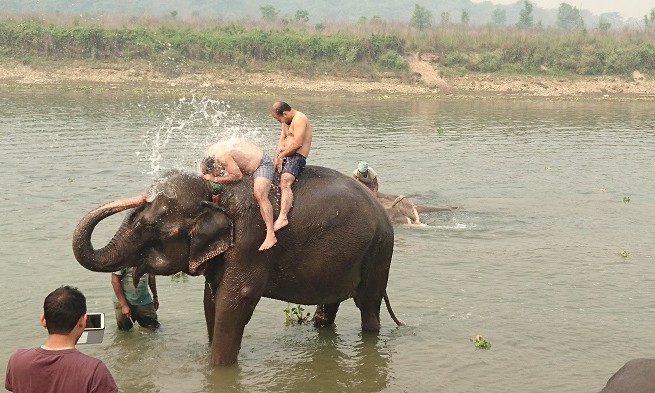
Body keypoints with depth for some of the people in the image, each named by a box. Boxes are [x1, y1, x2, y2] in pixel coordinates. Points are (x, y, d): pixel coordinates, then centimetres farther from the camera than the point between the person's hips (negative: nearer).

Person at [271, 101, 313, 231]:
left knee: (285, 183, -30)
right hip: (285, 157, 11)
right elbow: (282, 140, 14)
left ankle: (282, 218, -45)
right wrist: (277, 156, -5)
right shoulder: (286, 122, 21)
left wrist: (281, 155, -11)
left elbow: (297, 143, -19)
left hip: (297, 157, -11)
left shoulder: (299, 119, -11)